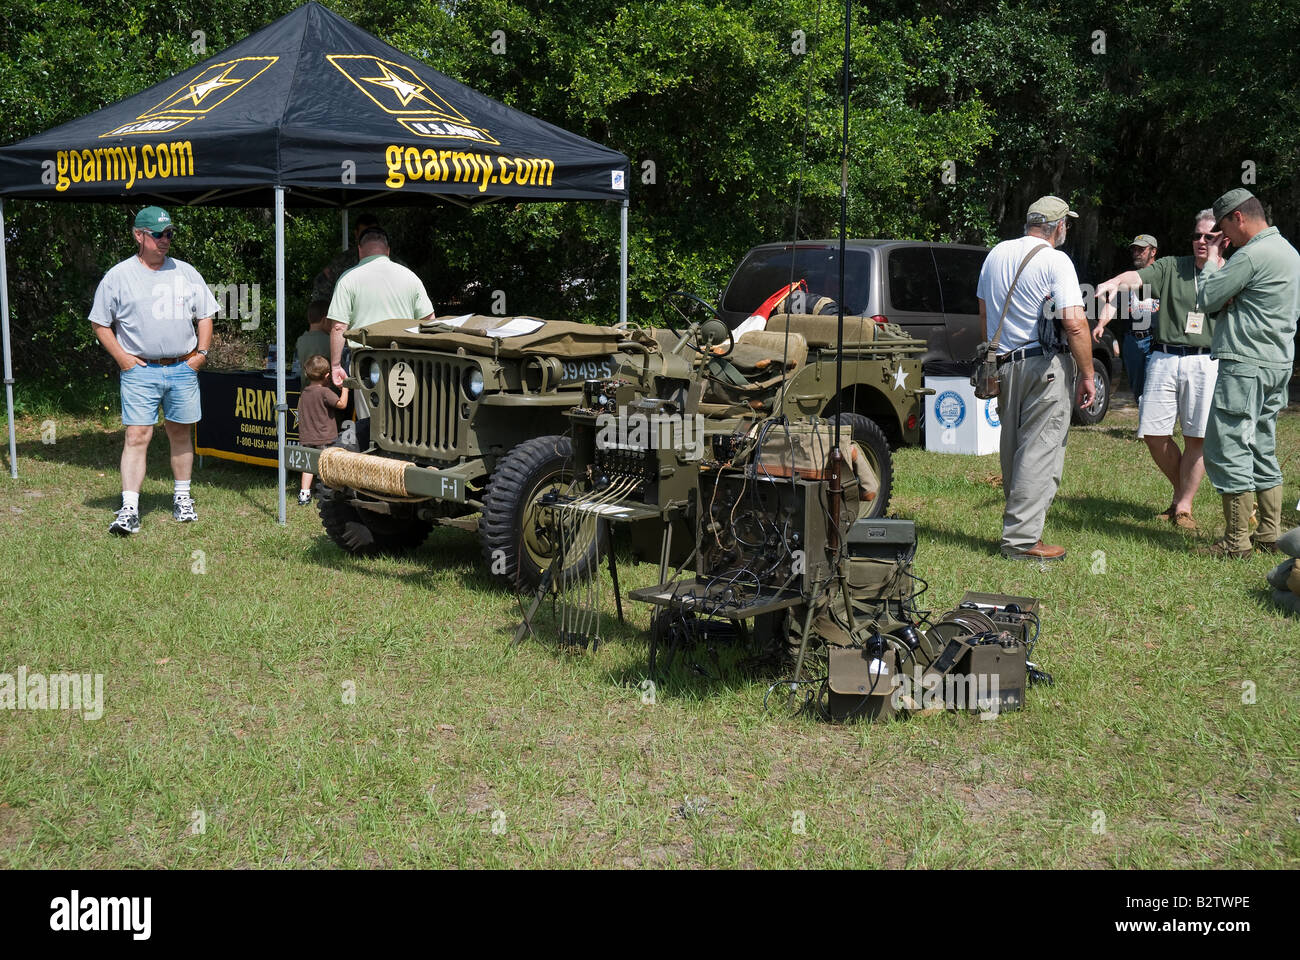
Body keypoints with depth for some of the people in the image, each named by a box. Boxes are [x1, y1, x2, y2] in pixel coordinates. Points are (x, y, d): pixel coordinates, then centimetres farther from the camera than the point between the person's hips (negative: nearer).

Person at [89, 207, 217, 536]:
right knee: (137, 437, -8)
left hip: (183, 369, 3)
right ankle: (129, 509, -9)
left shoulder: (186, 273, 9)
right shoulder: (118, 276, 1)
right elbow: (100, 324, 5)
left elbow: (205, 316, 16)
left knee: (180, 433, 10)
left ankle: (182, 498, 23)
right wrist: (123, 359, -5)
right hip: (140, 370, -3)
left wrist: (201, 353, 4)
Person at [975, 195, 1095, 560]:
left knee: (1013, 450, 15)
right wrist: (1088, 375, -10)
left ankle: (1016, 528, 22)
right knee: (1040, 451, -4)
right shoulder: (1055, 260, -10)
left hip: (1003, 364, 7)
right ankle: (1022, 537, -6)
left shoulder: (996, 254, 11)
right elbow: (1075, 323, -17)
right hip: (1044, 366, -7)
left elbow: (984, 313, 20)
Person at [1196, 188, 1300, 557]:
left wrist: (1212, 261, 4)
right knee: (1262, 452, 14)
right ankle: (1270, 536, 17)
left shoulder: (1252, 255, -15)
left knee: (1228, 450, -6)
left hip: (1245, 367, -10)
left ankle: (1236, 542, -4)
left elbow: (1205, 300, -12)